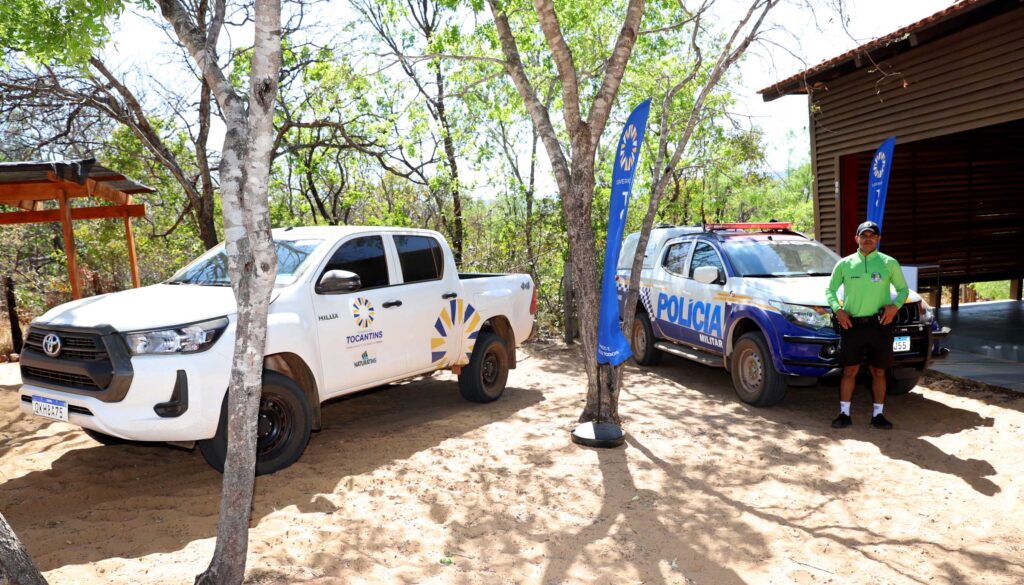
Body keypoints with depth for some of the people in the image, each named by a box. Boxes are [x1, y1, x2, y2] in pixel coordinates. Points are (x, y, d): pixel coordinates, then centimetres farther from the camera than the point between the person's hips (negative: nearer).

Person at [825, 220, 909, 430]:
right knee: (849, 371, 3)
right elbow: (830, 289, 12)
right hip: (852, 324, 0)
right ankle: (844, 413, 10)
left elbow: (903, 289, 12)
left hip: (879, 324, 0)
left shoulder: (889, 263, 4)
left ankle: (878, 414, 17)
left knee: (879, 372, 7)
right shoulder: (845, 264, 5)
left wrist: (896, 305, -8)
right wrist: (838, 309, -5)